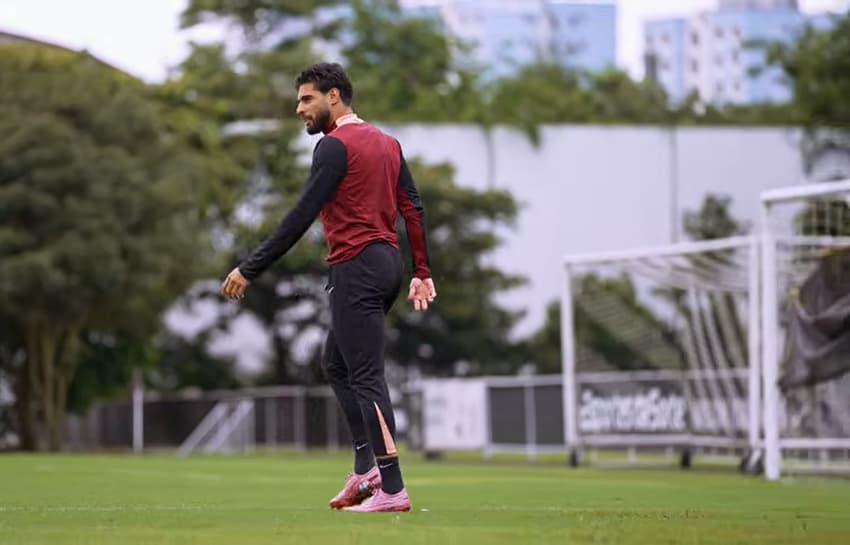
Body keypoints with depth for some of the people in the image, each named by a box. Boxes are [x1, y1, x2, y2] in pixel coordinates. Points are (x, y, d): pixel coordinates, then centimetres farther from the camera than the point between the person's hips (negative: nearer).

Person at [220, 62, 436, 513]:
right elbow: (413, 209, 15)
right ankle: (366, 467, 11)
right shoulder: (386, 143, 16)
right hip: (386, 263, 9)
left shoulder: (335, 146, -11)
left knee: (367, 377, -9)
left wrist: (249, 269, -14)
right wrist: (422, 272, 16)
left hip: (355, 269, -9)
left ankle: (392, 488, -11)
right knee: (335, 363, 19)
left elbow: (301, 217, -16)